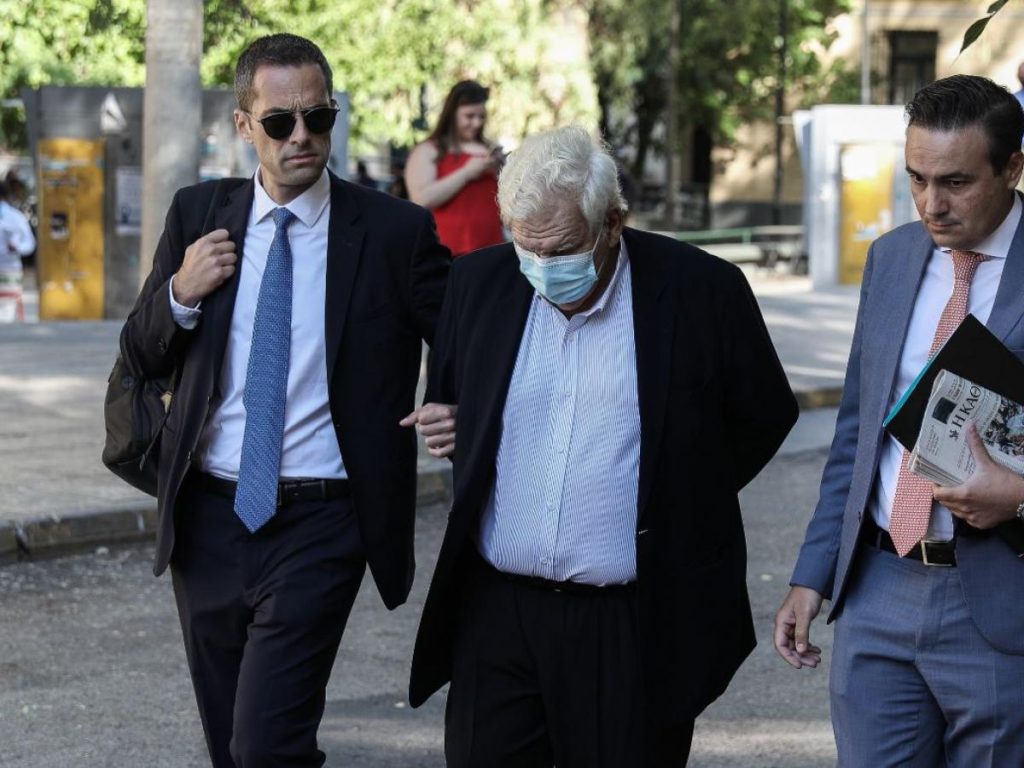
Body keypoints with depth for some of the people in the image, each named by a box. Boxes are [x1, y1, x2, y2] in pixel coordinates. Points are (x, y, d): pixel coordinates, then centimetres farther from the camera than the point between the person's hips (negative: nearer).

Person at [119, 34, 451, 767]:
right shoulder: (199, 215, 4)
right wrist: (180, 293, -9)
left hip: (318, 525, -4)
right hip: (209, 517, 4)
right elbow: (141, 355, 10)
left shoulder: (396, 231, -5)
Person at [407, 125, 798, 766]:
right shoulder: (480, 284, 4)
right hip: (497, 612, 3)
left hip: (638, 630, -3)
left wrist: (678, 506, 6)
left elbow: (767, 416, 7)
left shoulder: (701, 290, -6)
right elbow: (444, 409, 21)